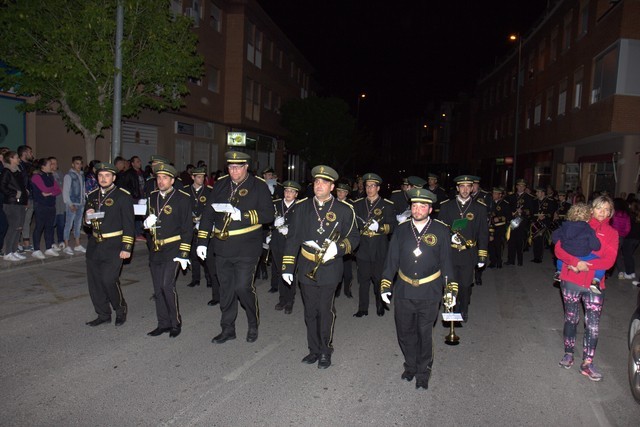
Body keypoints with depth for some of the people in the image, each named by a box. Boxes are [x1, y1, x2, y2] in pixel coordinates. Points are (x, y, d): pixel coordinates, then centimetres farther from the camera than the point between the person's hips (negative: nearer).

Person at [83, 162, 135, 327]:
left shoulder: (123, 196, -7)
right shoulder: (92, 196, 12)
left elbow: (128, 225, -8)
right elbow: (86, 221, 21)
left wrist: (126, 248, -13)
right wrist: (87, 218, -4)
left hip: (113, 246, -6)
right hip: (94, 245, 6)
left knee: (109, 280, -13)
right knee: (94, 281, 9)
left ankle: (120, 310, 13)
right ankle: (103, 314, 25)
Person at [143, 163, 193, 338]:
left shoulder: (183, 199, -7)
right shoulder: (152, 197, 11)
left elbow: (187, 228, -8)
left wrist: (183, 253, -13)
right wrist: (146, 223, -5)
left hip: (173, 249, -6)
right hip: (155, 250, 6)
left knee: (167, 285, -15)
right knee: (158, 289, 9)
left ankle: (176, 323, 3)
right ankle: (163, 324, 22)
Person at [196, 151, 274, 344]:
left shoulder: (259, 186, -5)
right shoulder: (220, 184, 7)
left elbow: (268, 214, -10)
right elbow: (208, 213, 9)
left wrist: (243, 215, -22)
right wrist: (202, 241, 5)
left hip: (246, 249, -4)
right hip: (222, 247, 5)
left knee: (243, 287, -4)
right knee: (226, 289, 12)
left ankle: (253, 324, 23)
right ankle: (227, 329, 28)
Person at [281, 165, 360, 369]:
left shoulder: (344, 210, -2)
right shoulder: (302, 207, 5)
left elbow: (354, 237, 4)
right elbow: (292, 238, 6)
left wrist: (338, 247, -16)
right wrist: (287, 266, 3)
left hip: (329, 269, -2)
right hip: (306, 269, 3)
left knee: (325, 311, 5)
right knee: (310, 312, 12)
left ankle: (325, 352, 24)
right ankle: (314, 350, 29)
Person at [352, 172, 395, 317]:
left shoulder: (387, 205, 3)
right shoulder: (357, 204, 11)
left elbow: (392, 227, -4)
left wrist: (379, 227, -22)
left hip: (380, 250, -2)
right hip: (363, 248, 2)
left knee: (379, 278, 7)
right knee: (363, 279, 4)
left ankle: (381, 305, 25)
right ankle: (362, 308, 14)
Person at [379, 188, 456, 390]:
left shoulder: (441, 231, -3)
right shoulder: (401, 230, 1)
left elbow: (446, 262, 2)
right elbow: (391, 259, 5)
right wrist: (385, 285, 0)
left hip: (429, 292, -2)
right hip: (403, 292, 2)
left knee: (425, 334, 8)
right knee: (405, 332, 13)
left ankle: (423, 372, 28)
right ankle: (410, 366, 36)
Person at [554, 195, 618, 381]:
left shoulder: (611, 233, 4)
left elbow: (609, 261, -7)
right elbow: (559, 249, -5)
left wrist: (585, 265, -20)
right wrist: (576, 262, -20)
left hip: (594, 285, 1)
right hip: (571, 282, 0)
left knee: (593, 325, -1)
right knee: (571, 319, 12)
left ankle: (587, 363, 10)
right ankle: (568, 354, 28)